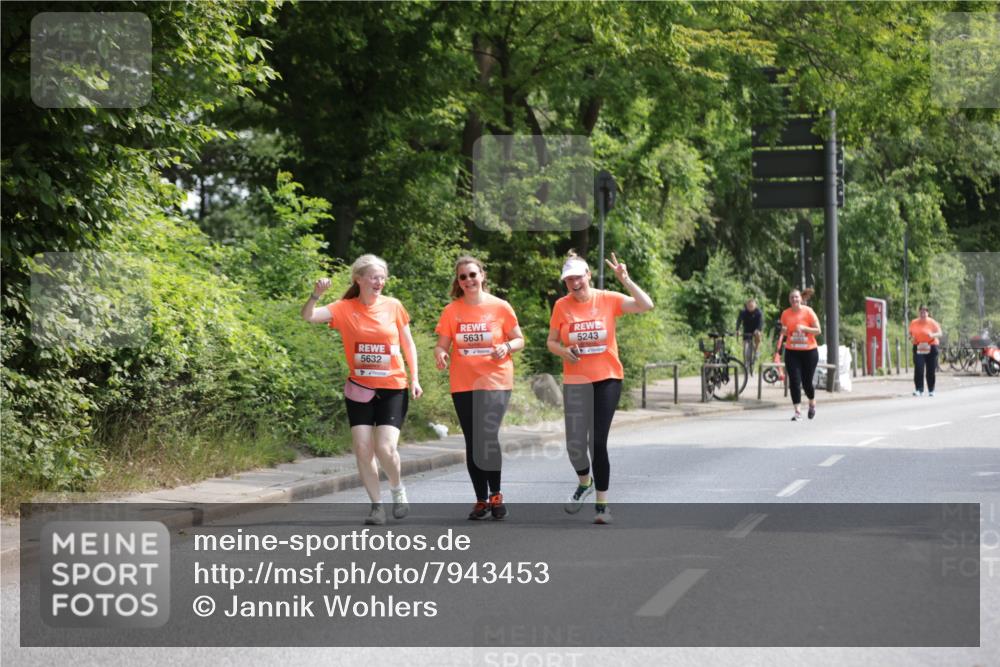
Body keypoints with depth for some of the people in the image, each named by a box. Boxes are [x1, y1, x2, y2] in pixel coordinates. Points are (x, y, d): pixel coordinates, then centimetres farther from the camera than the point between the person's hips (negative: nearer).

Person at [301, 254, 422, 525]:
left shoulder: (393, 306, -1)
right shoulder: (345, 309, -4)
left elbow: (408, 344, 9)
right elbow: (308, 316, -15)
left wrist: (414, 378, 2)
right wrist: (316, 294, -33)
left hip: (393, 388, -1)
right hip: (360, 389, 1)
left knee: (385, 448, -12)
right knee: (362, 448, -3)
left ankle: (397, 489, 18)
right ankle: (376, 506, 11)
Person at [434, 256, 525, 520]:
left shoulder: (500, 307, 0)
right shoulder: (451, 311, 3)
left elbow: (519, 340, 7)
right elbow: (442, 345, 6)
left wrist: (506, 347, -15)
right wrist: (440, 354, -17)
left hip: (496, 382, -3)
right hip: (463, 385, 3)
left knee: (488, 435, -18)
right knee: (472, 442, 7)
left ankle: (495, 494, 0)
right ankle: (481, 500, 18)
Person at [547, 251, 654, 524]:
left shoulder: (607, 300, -4)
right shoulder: (561, 306, 0)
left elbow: (646, 305, -11)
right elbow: (551, 342, 7)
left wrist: (624, 279, -19)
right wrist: (565, 351, -14)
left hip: (607, 379, -2)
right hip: (575, 381, 2)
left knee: (598, 442, -5)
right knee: (575, 443, -1)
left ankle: (601, 504, 5)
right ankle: (584, 482, 32)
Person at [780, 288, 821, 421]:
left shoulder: (808, 312, -6)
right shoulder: (785, 314, 3)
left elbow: (818, 331, -5)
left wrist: (804, 328, -20)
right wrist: (783, 331, -8)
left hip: (809, 351, -2)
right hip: (791, 352, 2)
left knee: (807, 382, 3)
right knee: (794, 381, -8)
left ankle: (812, 403, 34)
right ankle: (797, 411, -6)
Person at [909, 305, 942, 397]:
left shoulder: (932, 323, 1)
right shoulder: (914, 323, 9)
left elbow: (940, 334, -4)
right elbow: (910, 333, 20)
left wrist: (933, 335, -25)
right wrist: (911, 337, -4)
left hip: (931, 348, -1)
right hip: (918, 349, 1)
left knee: (931, 371, 2)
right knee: (918, 369, -13)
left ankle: (931, 390, 15)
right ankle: (919, 390, -13)